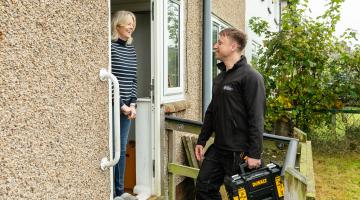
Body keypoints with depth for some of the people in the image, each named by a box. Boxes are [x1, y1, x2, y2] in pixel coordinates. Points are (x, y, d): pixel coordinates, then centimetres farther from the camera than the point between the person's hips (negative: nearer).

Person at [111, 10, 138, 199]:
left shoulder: (131, 49, 12)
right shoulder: (110, 46, -9)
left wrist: (132, 104, 3)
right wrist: (121, 105, -12)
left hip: (126, 106, 7)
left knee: (122, 149, 13)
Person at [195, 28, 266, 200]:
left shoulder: (250, 77, -13)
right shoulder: (220, 77, 13)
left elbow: (256, 119, -18)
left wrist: (254, 154, -20)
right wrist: (201, 140, 14)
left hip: (239, 151, -7)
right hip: (218, 148, 8)